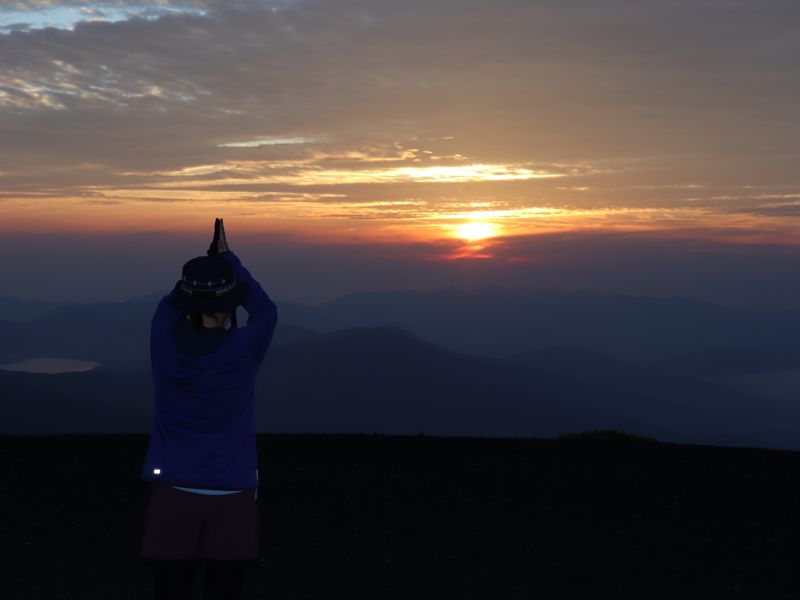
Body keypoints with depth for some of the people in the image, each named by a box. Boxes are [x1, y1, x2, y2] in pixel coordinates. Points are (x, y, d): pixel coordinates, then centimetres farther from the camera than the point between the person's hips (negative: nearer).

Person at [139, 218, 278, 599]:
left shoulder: (164, 342, -8)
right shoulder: (244, 350, -12)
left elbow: (169, 303, 16)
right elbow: (265, 311, 10)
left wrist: (208, 259, 24)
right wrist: (228, 259, 19)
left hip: (173, 494, 2)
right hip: (231, 496, -1)